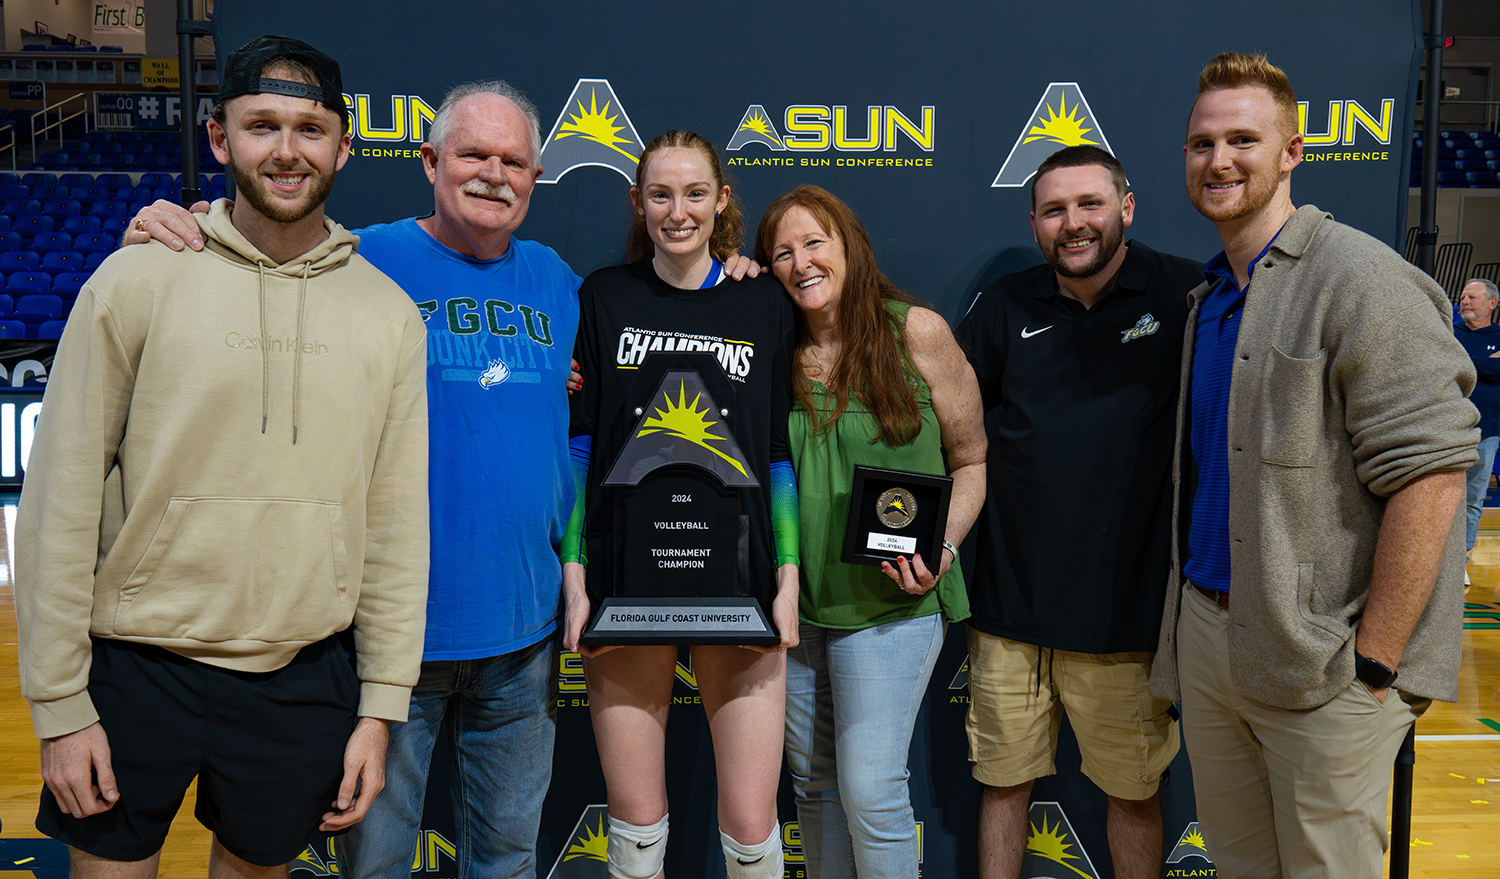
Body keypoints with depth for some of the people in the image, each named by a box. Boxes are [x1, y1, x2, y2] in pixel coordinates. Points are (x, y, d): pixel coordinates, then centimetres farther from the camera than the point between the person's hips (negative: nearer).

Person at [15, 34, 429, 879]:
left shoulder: (389, 313, 1)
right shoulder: (137, 280, -5)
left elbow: (397, 522, 2)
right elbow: (62, 501, -5)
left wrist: (381, 707, 1)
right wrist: (60, 702, -5)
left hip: (303, 682, 2)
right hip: (136, 671, -1)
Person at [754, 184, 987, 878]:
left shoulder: (918, 333, -6)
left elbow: (972, 461, 0)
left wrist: (943, 546, -15)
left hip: (890, 603, -4)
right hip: (791, 601, 4)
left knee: (870, 791, -5)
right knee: (812, 784, 16)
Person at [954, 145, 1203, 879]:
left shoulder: (1185, 296, -3)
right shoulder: (1004, 308, 6)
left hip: (1126, 606, -2)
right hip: (1009, 602, 2)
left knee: (1134, 790, 12)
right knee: (1003, 780, 14)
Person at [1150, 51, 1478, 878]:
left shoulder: (1358, 279, -12)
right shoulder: (1208, 297, 13)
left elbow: (1430, 470, -18)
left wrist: (1375, 662, -18)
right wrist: (1191, 620, 11)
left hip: (1320, 659, -7)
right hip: (1205, 638, 7)